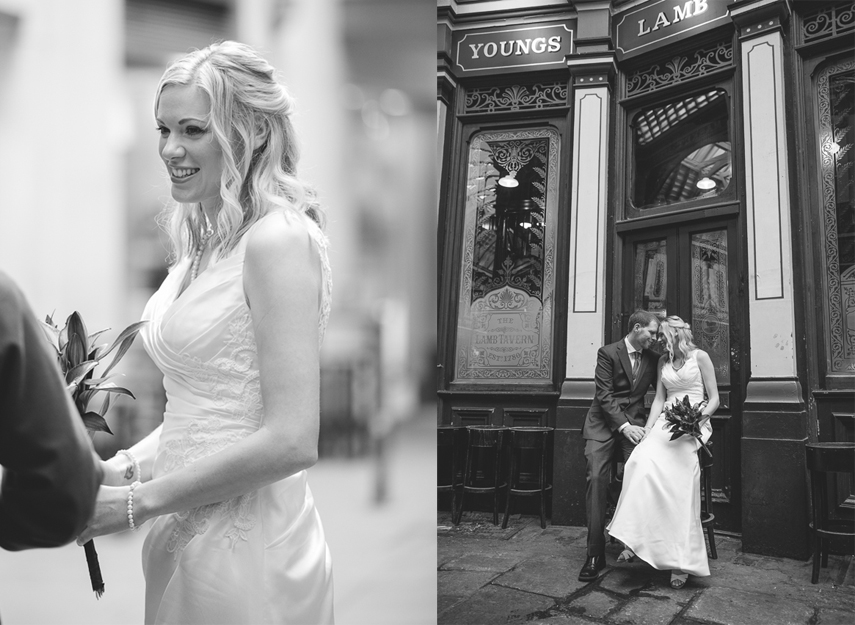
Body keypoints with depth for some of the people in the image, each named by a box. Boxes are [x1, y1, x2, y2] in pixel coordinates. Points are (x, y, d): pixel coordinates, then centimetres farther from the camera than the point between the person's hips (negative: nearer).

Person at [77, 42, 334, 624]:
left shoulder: (279, 238, -18)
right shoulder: (207, 242, 8)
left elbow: (291, 440, -23)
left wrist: (137, 501, -16)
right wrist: (125, 467, 0)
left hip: (245, 548, -8)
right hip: (185, 534, 8)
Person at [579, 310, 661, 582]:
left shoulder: (652, 358, 10)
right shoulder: (608, 353, -4)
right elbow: (604, 395, -11)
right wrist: (624, 425, -20)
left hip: (634, 422, 3)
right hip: (603, 423, -3)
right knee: (596, 479, -13)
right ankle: (595, 554, -10)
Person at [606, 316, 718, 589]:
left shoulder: (700, 357, 4)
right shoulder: (663, 361, 18)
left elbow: (714, 398, 2)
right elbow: (659, 399, 15)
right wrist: (647, 430, 1)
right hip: (666, 422, 4)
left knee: (678, 481, -27)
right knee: (643, 462, -27)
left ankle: (679, 559, -25)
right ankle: (636, 539, -27)